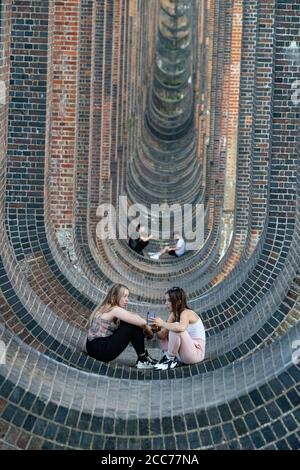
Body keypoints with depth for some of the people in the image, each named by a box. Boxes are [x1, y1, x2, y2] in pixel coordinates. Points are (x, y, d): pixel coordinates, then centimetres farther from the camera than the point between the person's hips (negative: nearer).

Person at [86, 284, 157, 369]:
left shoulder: (106, 308, 13)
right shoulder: (115, 310, -14)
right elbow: (142, 322, -19)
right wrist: (149, 332, 1)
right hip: (101, 350, -10)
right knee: (133, 326, -10)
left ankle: (143, 357, 17)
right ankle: (143, 360, 2)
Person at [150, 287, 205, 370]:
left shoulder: (186, 313, -17)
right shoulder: (173, 314, 7)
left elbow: (182, 327, -42)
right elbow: (163, 335, 1)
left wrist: (163, 324, -34)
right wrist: (156, 329, -19)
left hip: (196, 352, -9)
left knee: (176, 328, -29)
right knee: (162, 332, 9)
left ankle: (171, 359, -13)